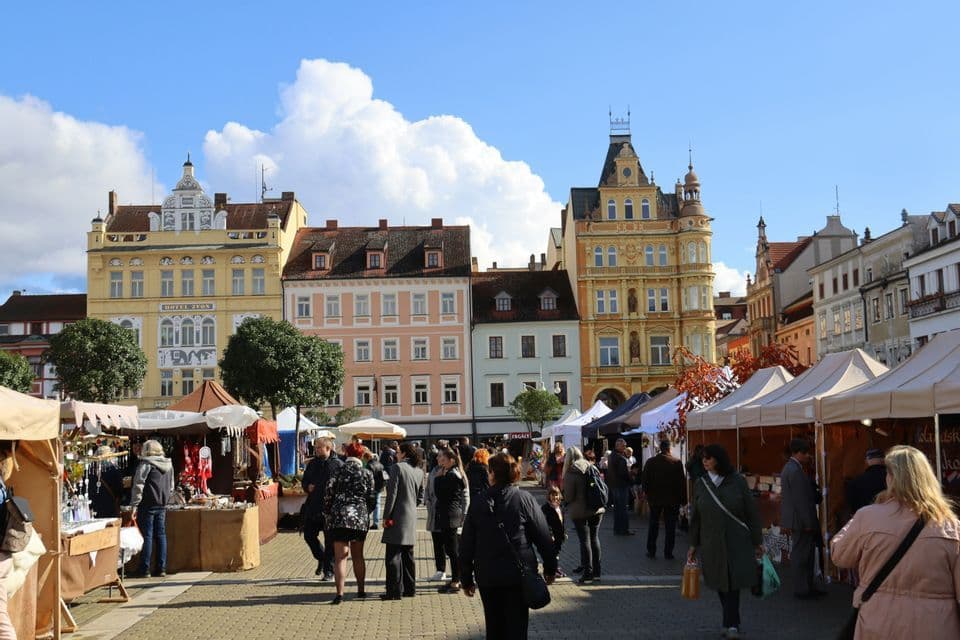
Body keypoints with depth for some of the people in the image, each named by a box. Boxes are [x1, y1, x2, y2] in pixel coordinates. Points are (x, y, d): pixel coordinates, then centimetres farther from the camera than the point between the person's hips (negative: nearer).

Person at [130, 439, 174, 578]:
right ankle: (162, 568, 10)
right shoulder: (169, 465, 12)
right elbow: (171, 487, 19)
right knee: (161, 535, 9)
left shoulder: (146, 464, -9)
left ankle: (145, 570, -1)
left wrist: (134, 504, -11)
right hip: (162, 505, 6)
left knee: (147, 536, -3)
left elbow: (138, 485, -13)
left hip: (147, 505, -6)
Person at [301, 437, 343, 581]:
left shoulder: (338, 464, -7)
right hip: (313, 507, 6)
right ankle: (321, 559, 34)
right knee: (309, 535, 11)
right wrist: (308, 486, 0)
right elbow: (304, 481, 21)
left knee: (330, 540, 1)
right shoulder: (313, 464, 11)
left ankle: (328, 570, 11)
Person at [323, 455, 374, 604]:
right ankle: (361, 590, 24)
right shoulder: (367, 473, 9)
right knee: (358, 556, 17)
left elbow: (328, 493, 0)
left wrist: (327, 514, 7)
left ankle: (339, 593, -15)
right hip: (360, 518, 2)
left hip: (339, 516, -2)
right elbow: (371, 497, 7)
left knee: (340, 557, -4)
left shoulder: (337, 471, 6)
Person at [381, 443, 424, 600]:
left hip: (397, 516, -7)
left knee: (393, 555, -3)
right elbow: (420, 494, 15)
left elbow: (392, 493, -14)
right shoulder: (419, 471, 10)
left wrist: (386, 516, -10)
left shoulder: (398, 467, -11)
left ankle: (395, 591, -3)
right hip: (412, 517, 7)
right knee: (408, 555, 15)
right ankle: (410, 588, 20)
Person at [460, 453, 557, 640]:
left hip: (487, 577, 2)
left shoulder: (478, 504, -1)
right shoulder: (524, 499, -7)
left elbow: (466, 546, 2)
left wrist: (467, 580, 10)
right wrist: (550, 567, 8)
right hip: (518, 575, -2)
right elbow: (543, 537, -5)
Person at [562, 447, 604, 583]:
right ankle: (596, 571, 18)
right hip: (596, 509, 5)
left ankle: (588, 573, 2)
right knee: (594, 538, 13)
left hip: (580, 511, -5)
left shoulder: (570, 473, -13)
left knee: (585, 541, 1)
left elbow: (568, 496, -11)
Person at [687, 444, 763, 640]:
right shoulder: (700, 484, 3)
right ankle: (733, 623, 22)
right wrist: (693, 545, 9)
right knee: (721, 585, 8)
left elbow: (752, 512, -1)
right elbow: (695, 517, 8)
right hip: (712, 544, 3)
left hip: (737, 543, -3)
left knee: (732, 584, -7)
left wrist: (757, 542, -1)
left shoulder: (737, 481, -4)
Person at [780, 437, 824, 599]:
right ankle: (803, 590, 5)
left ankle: (808, 587, 21)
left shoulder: (789, 467, 13)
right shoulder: (795, 471, -20)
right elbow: (801, 499, -21)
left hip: (794, 520, 10)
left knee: (800, 555, 14)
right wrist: (808, 523, -17)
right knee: (802, 555, -2)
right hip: (801, 521, -10)